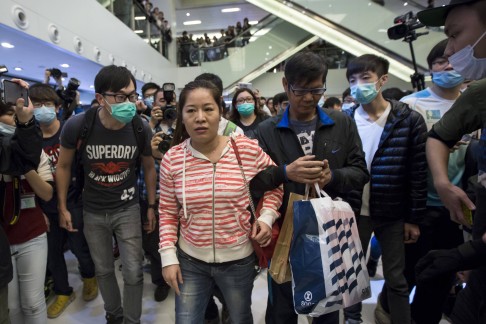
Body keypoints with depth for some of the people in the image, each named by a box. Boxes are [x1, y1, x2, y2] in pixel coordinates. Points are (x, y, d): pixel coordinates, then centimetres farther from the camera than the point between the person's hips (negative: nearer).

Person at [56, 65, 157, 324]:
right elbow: (64, 166, -3)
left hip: (127, 209, 0)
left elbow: (149, 168, -1)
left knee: (133, 272, 4)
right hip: (93, 211, 1)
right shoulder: (76, 126, -20)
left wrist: (151, 206, 2)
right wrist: (63, 207, 1)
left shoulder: (141, 128, -17)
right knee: (103, 269, 19)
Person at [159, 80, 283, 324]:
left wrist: (266, 217, -11)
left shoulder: (249, 149, -13)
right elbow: (167, 213, 1)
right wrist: (168, 256, -3)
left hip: (239, 260, 0)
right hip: (190, 260, 1)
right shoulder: (172, 159, -9)